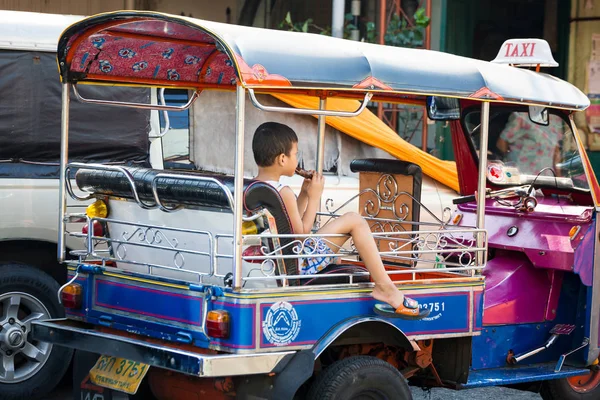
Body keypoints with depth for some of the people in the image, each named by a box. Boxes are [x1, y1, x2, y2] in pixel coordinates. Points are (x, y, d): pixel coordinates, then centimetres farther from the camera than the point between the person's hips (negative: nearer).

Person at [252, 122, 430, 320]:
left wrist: (304, 194, 10)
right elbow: (301, 233, -15)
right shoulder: (284, 193, -20)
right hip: (301, 263, -10)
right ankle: (384, 287, -2)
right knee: (355, 221, -5)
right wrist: (314, 197, -7)